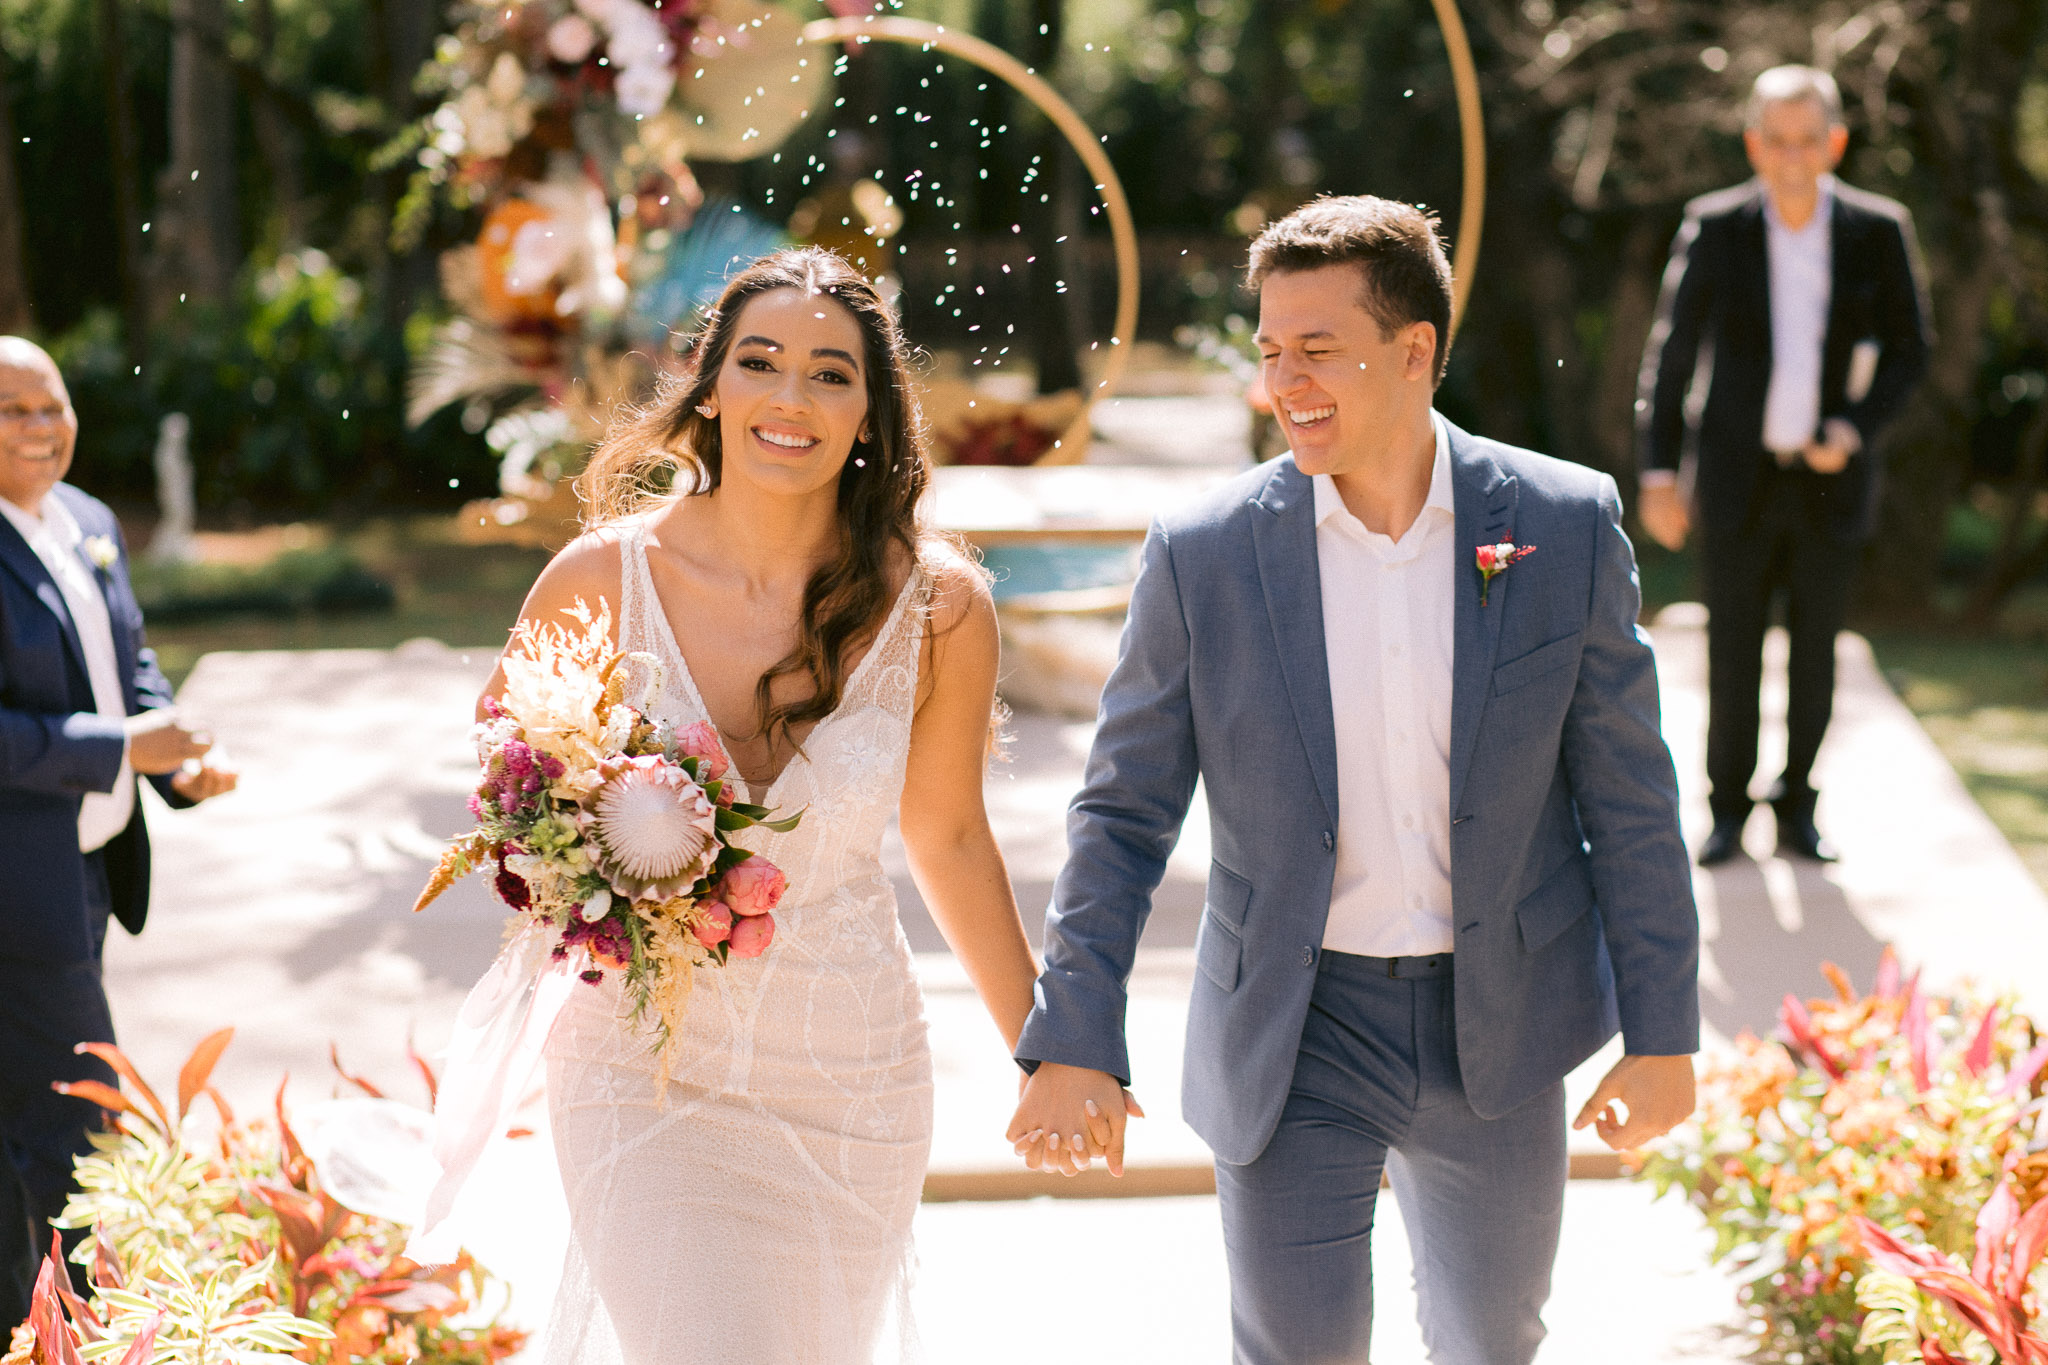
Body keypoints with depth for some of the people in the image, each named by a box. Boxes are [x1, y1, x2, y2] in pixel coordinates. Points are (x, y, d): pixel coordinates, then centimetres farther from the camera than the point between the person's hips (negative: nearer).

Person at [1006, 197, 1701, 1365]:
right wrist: (1073, 1041, -10)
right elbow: (1125, 816, -3)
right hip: (1292, 1037, -1)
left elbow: (1628, 796, -1)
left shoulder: (1567, 525, -7)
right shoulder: (1204, 555, -8)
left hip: (1496, 1032, 1)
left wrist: (1664, 1032, -1)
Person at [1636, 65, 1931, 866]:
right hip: (1740, 477, -1)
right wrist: (1658, 471, -5)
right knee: (1732, 649, 3)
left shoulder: (1879, 232, -2)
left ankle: (1796, 810, 20)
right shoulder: (1714, 228, -4)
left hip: (1831, 477, 1)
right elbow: (1669, 355, 0)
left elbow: (1907, 350, 4)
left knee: (1816, 652, 8)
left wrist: (1855, 429, -12)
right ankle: (1728, 811, 15)